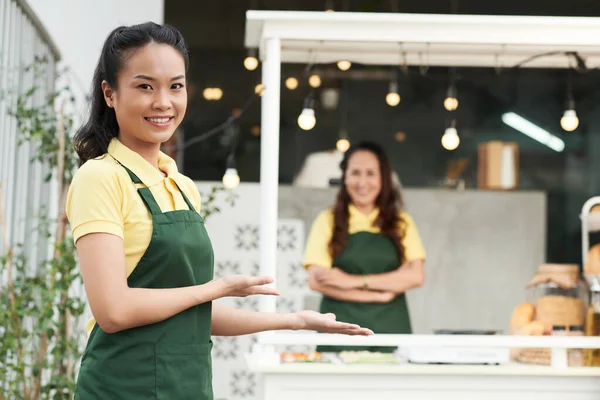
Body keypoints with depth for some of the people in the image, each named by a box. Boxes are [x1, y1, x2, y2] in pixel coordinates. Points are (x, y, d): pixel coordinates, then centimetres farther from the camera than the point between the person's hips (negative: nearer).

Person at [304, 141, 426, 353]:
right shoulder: (328, 221, 5)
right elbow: (316, 281, -5)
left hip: (391, 330, 1)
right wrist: (378, 295, -7)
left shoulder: (402, 223, 10)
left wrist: (355, 281, -10)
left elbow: (416, 276, -3)